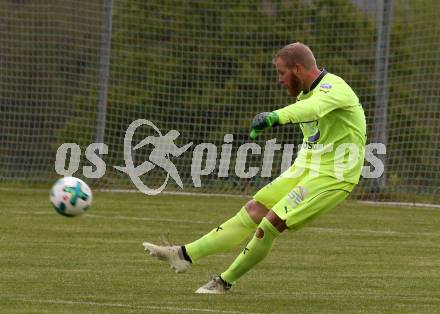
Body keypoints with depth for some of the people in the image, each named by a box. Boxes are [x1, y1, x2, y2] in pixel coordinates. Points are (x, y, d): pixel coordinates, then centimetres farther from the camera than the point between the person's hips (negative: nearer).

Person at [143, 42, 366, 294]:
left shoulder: (333, 88, -21)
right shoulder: (307, 92, 10)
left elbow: (312, 108, -42)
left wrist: (276, 116, -59)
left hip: (331, 178, -9)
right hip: (305, 169, 9)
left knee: (270, 223, -15)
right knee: (254, 210, 3)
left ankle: (225, 282, 0)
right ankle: (185, 255, 3)